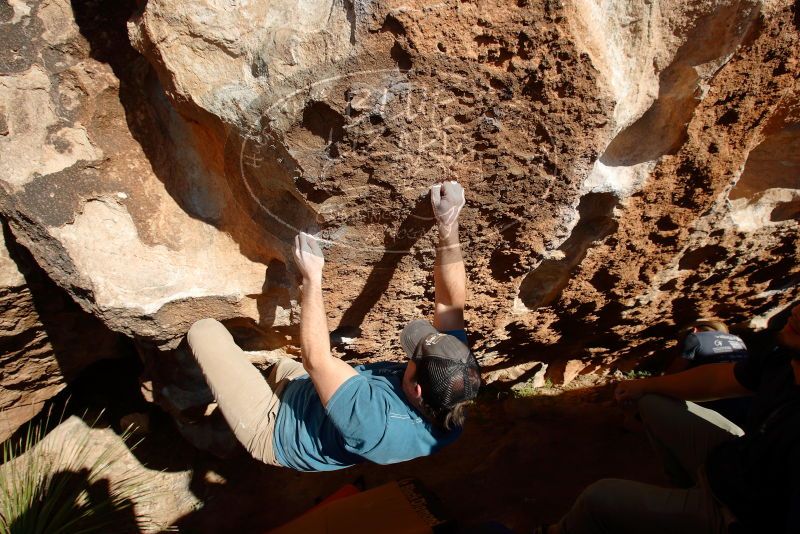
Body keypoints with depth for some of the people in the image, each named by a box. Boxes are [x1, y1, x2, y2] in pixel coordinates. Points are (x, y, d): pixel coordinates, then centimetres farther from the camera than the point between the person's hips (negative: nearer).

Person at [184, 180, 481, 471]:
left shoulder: (377, 422, -45)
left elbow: (316, 358, -38)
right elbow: (450, 303, -23)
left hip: (269, 430, -7)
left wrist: (312, 277, -30)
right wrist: (449, 227, -33)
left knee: (205, 330, 0)